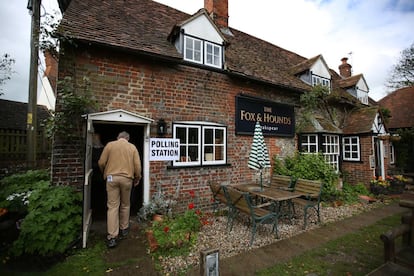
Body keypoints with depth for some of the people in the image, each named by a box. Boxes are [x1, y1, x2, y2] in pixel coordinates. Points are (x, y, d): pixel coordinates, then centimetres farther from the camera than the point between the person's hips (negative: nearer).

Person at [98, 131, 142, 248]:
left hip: (112, 178, 0)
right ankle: (124, 229, 30)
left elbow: (101, 162, 3)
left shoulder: (110, 145, 5)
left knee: (112, 206, 2)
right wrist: (137, 178, 14)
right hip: (127, 178, 1)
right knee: (125, 205, 16)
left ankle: (112, 237, 2)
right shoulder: (132, 147, 6)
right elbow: (137, 165, 0)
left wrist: (105, 173, 21)